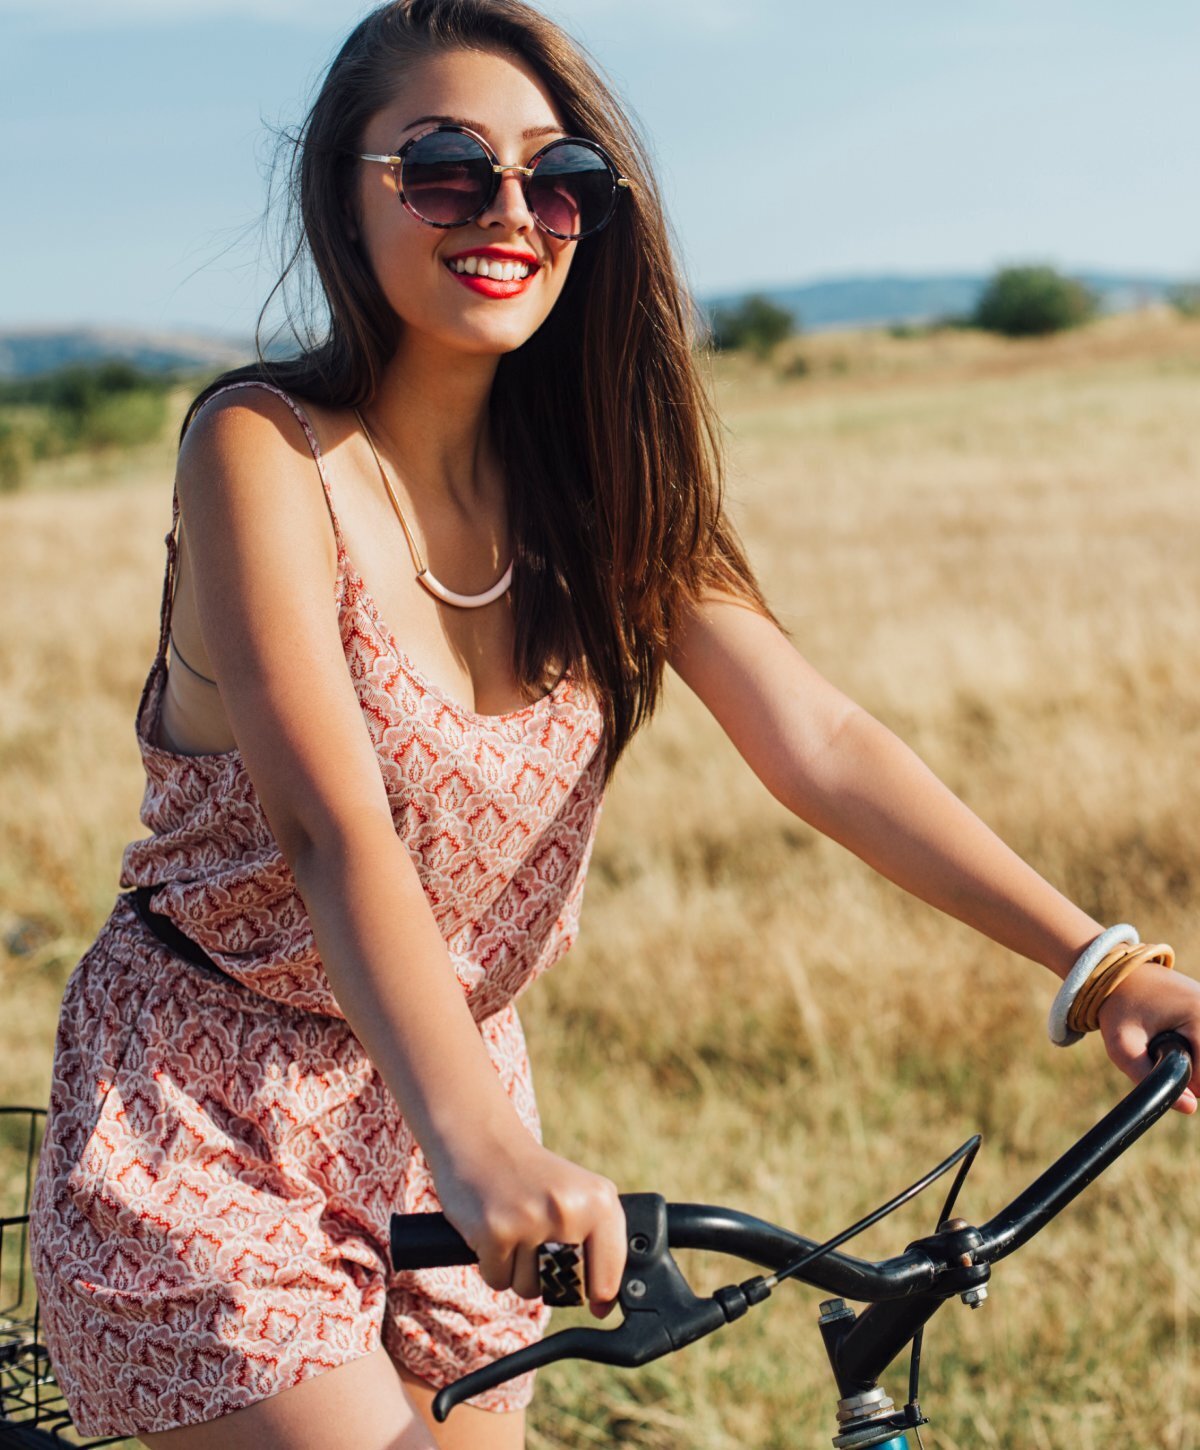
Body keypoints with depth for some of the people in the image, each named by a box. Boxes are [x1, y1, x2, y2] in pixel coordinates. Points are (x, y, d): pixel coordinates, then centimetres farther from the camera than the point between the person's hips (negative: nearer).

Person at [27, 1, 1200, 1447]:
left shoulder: (591, 486, -1)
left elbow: (819, 742, -10)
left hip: (437, 1094, 6)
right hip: (210, 1131, -5)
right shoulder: (267, 450, -18)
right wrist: (475, 1144, -45)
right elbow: (328, 823, -31)